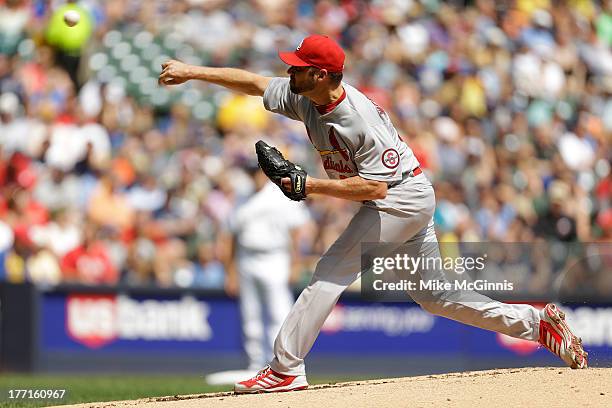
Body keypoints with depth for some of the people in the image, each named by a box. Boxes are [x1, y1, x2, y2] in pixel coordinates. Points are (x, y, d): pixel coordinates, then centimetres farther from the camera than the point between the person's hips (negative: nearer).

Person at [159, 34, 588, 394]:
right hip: (411, 201, 10)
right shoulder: (305, 98, -3)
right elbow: (254, 82, 6)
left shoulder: (360, 119, -27)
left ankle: (286, 369, -15)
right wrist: (192, 72, 2)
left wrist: (311, 186, -29)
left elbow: (375, 186, -30)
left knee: (331, 272, -14)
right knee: (433, 294, 13)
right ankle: (537, 322, 14)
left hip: (402, 197, -10)